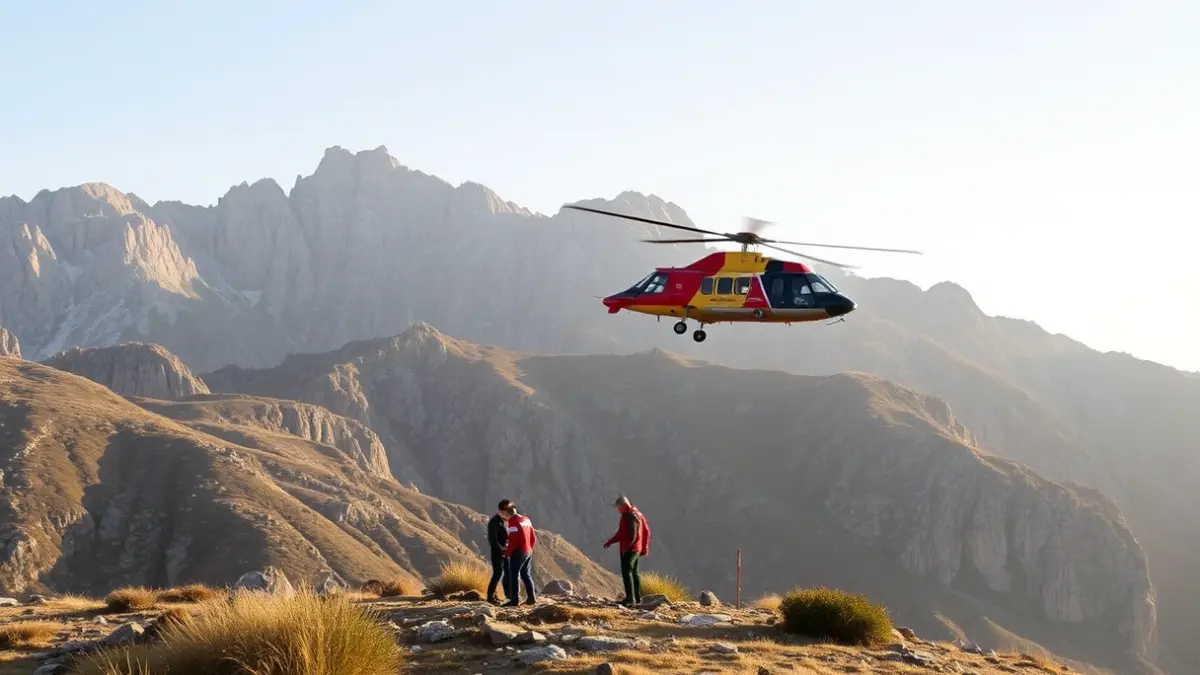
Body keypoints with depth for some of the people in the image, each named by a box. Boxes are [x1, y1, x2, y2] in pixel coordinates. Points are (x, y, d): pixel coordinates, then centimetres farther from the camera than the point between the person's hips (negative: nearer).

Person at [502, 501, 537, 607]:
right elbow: (533, 537, 16)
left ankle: (514, 600, -6)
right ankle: (531, 597, 17)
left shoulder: (513, 522, -14)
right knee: (526, 574, 17)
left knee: (514, 575, -4)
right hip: (528, 552, 8)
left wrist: (507, 552, -9)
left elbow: (513, 540, -20)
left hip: (518, 552, -8)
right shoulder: (526, 519, 12)